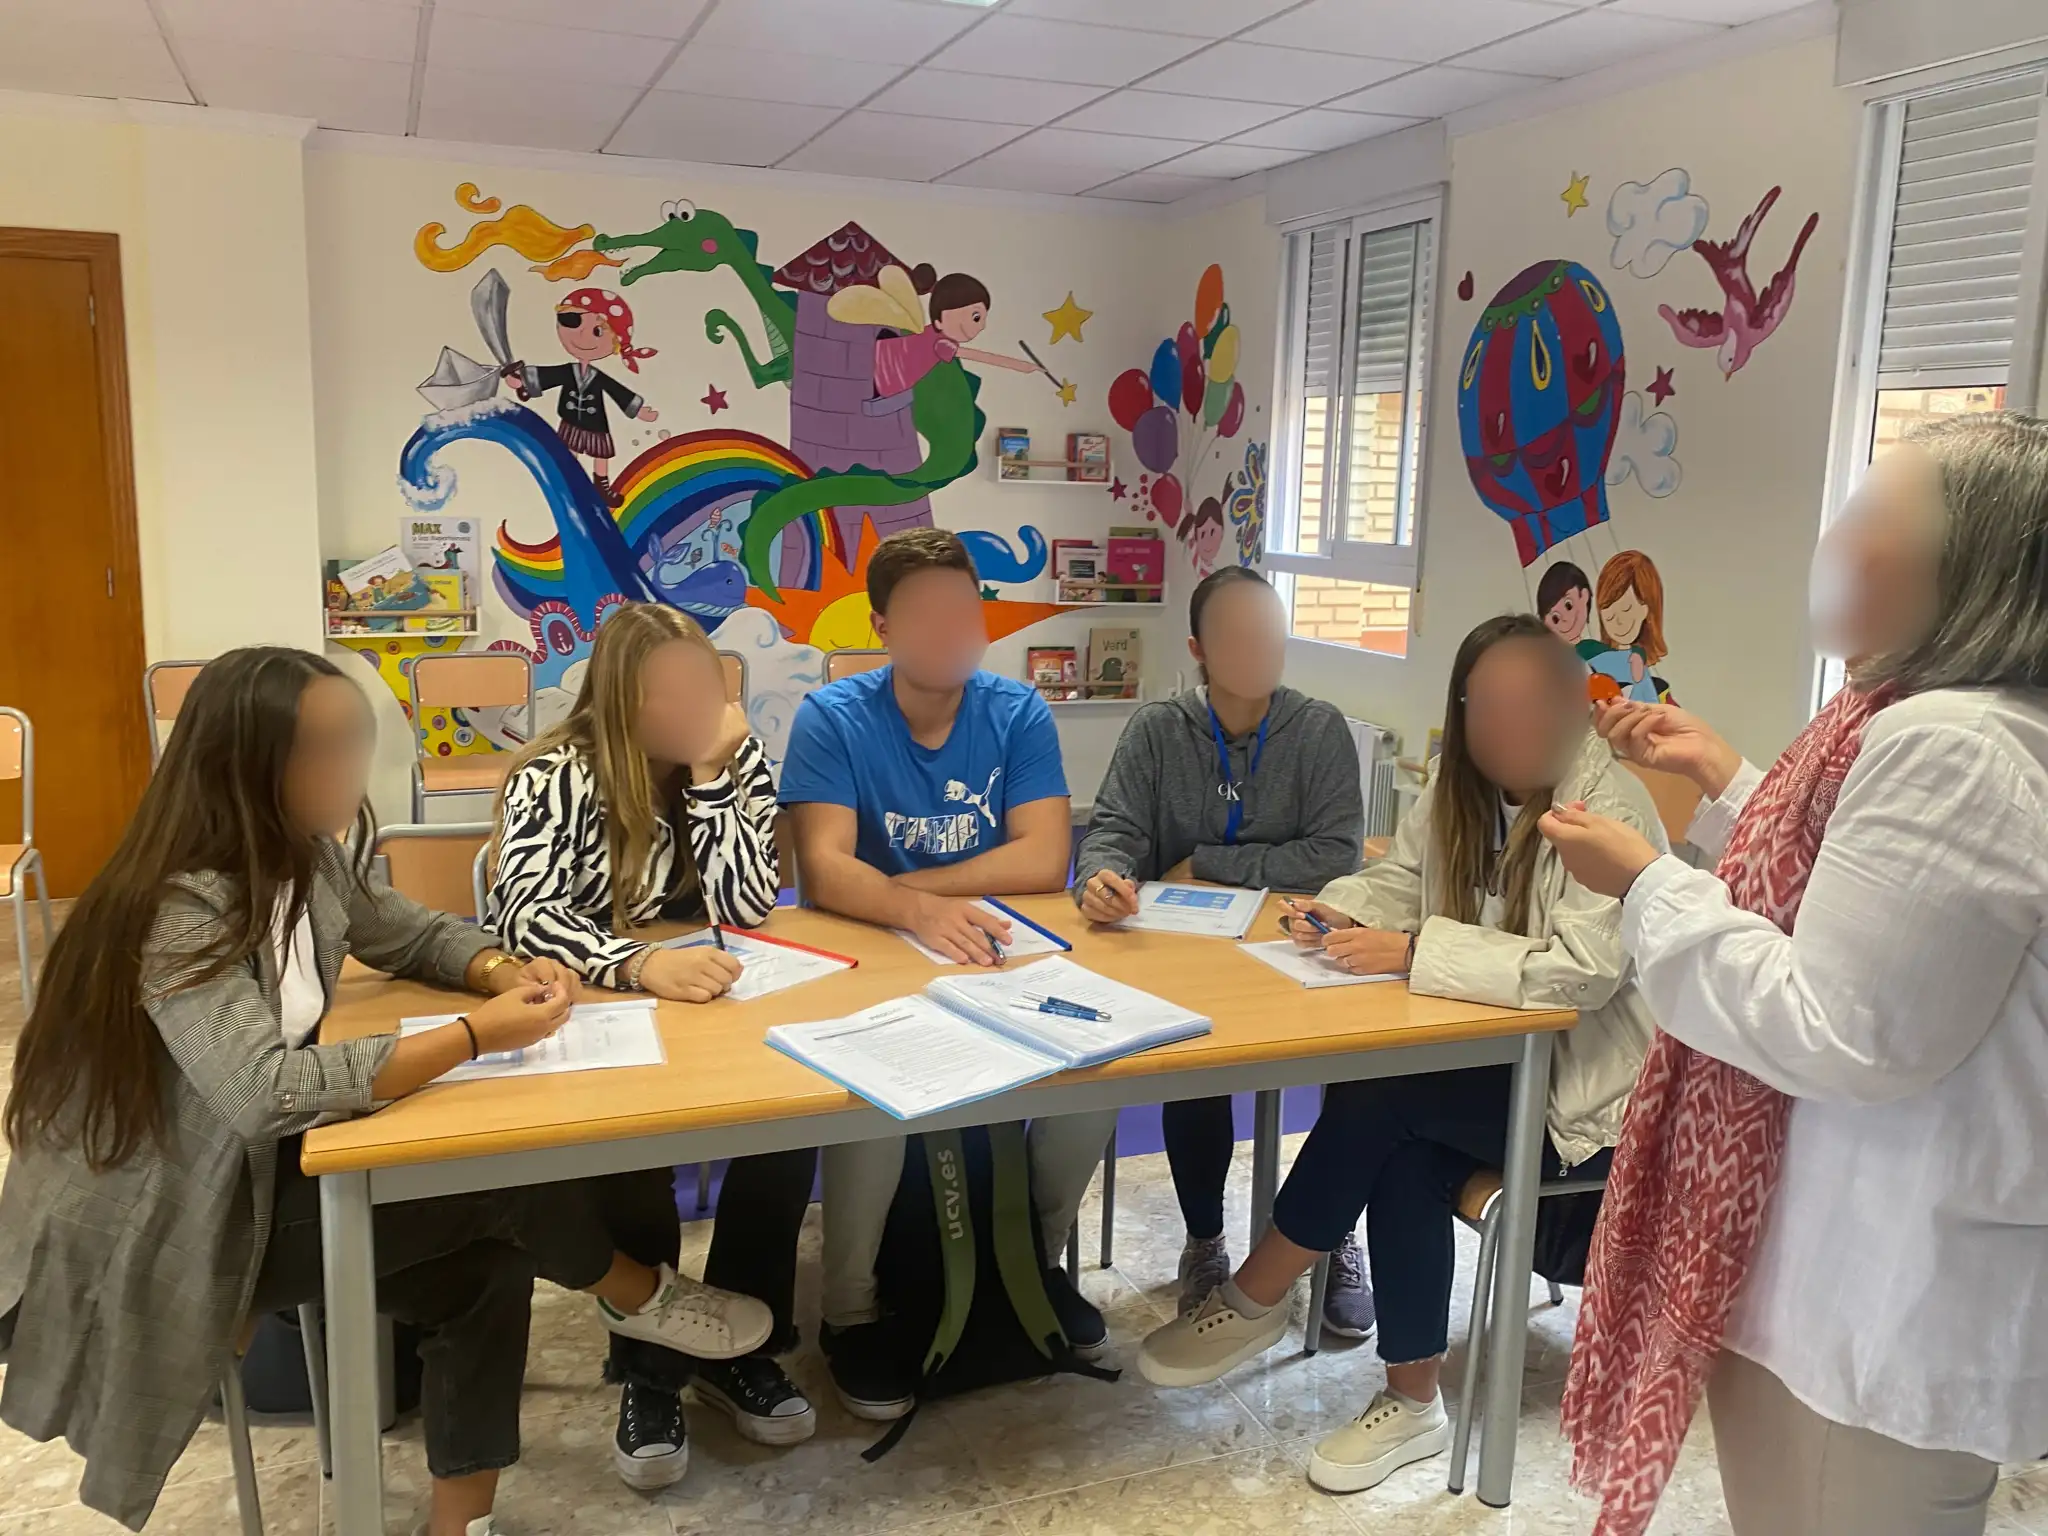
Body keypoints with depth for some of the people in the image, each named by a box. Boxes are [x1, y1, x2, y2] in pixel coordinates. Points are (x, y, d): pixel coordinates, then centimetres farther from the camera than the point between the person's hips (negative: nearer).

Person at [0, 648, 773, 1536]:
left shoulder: (307, 857, -2)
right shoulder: (180, 913, -28)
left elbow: (416, 937, 11)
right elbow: (263, 1094, -39)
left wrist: (503, 971, -11)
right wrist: (474, 1035, -36)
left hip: (259, 1167, 8)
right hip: (158, 1229, -8)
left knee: (486, 1260, -7)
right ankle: (634, 1296, 11)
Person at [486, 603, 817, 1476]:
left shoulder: (738, 761, -2)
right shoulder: (554, 777, -13)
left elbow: (745, 906, -12)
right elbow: (524, 915, -29)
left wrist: (709, 774, -20)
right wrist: (640, 964, -46)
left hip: (704, 1007, 3)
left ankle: (736, 1345, -4)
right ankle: (649, 1369, -8)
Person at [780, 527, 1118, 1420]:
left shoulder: (1017, 713, -1)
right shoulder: (833, 719, -8)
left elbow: (1044, 860, -11)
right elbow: (825, 871, -20)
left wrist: (895, 886, -15)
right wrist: (920, 912, -40)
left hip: (1001, 962, 3)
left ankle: (1041, 1260, 9)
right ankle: (850, 1314, -4)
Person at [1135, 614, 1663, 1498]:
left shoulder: (1611, 809, -19)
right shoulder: (1461, 786, 3)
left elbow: (1580, 970, -29)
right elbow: (1398, 882, 10)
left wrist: (1414, 951, -30)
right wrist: (1343, 915, -13)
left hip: (1578, 1090, -6)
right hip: (1484, 1062, 6)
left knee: (1374, 1098, -25)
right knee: (1404, 1152, -25)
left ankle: (1257, 1299, -6)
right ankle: (1411, 1402, -11)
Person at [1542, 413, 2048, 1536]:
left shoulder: (1952, 749, -26)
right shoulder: (1952, 731, 9)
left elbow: (1836, 1034, -28)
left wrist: (1646, 885, -18)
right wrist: (1717, 776, 14)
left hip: (1889, 1303, -10)